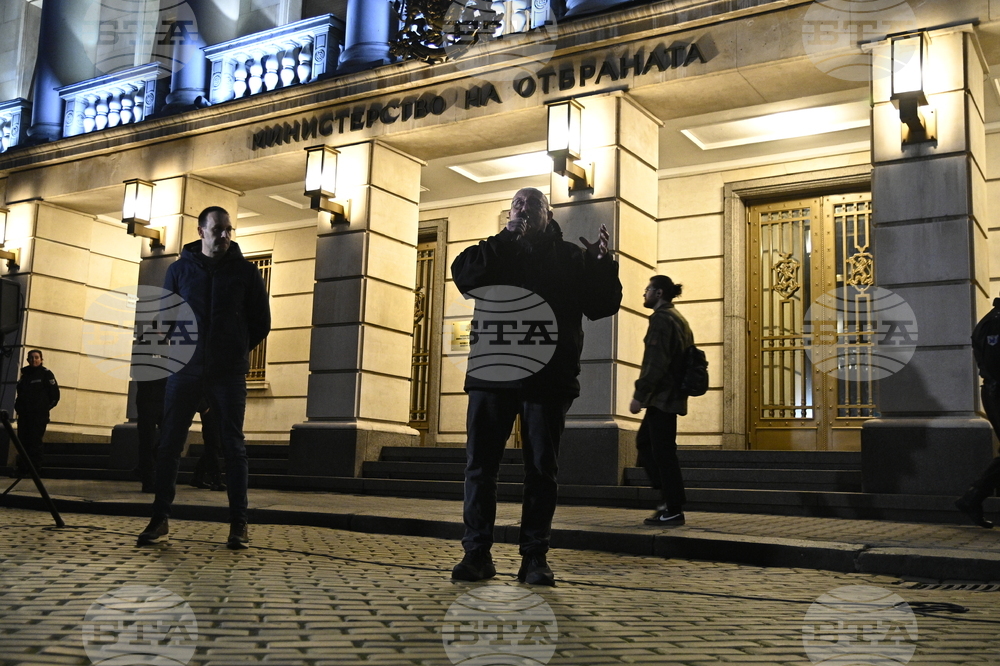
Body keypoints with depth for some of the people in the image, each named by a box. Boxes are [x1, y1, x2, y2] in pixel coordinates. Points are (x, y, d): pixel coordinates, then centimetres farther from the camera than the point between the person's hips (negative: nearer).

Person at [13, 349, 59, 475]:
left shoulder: (46, 374, 0)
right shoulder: (25, 374, 16)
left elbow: (55, 394, -2)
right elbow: (19, 393, 24)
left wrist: (46, 407, -3)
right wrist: (18, 407, 11)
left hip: (39, 414, -6)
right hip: (24, 414, 6)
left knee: (35, 441, -10)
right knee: (23, 440, 3)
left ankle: (34, 468, -6)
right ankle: (23, 468, 9)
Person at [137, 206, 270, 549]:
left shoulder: (245, 271, 5)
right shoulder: (180, 269, 7)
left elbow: (261, 322, 9)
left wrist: (236, 350, 9)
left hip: (229, 372, -1)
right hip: (185, 369, 1)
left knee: (233, 446, 0)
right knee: (169, 443, 1)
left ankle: (238, 523, 4)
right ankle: (160, 518, 11)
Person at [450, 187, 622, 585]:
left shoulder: (571, 258, 12)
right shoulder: (495, 253, 14)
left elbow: (602, 306, 4)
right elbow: (464, 275, -6)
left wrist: (604, 262, -11)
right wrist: (505, 238, -8)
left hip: (549, 378, 0)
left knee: (542, 469, 2)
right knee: (479, 464, -1)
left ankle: (534, 556, 8)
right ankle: (477, 552, 6)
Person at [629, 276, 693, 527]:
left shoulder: (661, 318, -12)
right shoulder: (678, 318, 18)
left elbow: (655, 363, -20)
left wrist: (639, 396, -18)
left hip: (662, 396, -10)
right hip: (673, 395, 10)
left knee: (663, 452, -5)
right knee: (644, 442, 17)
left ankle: (673, 511, 0)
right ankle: (670, 498, 15)